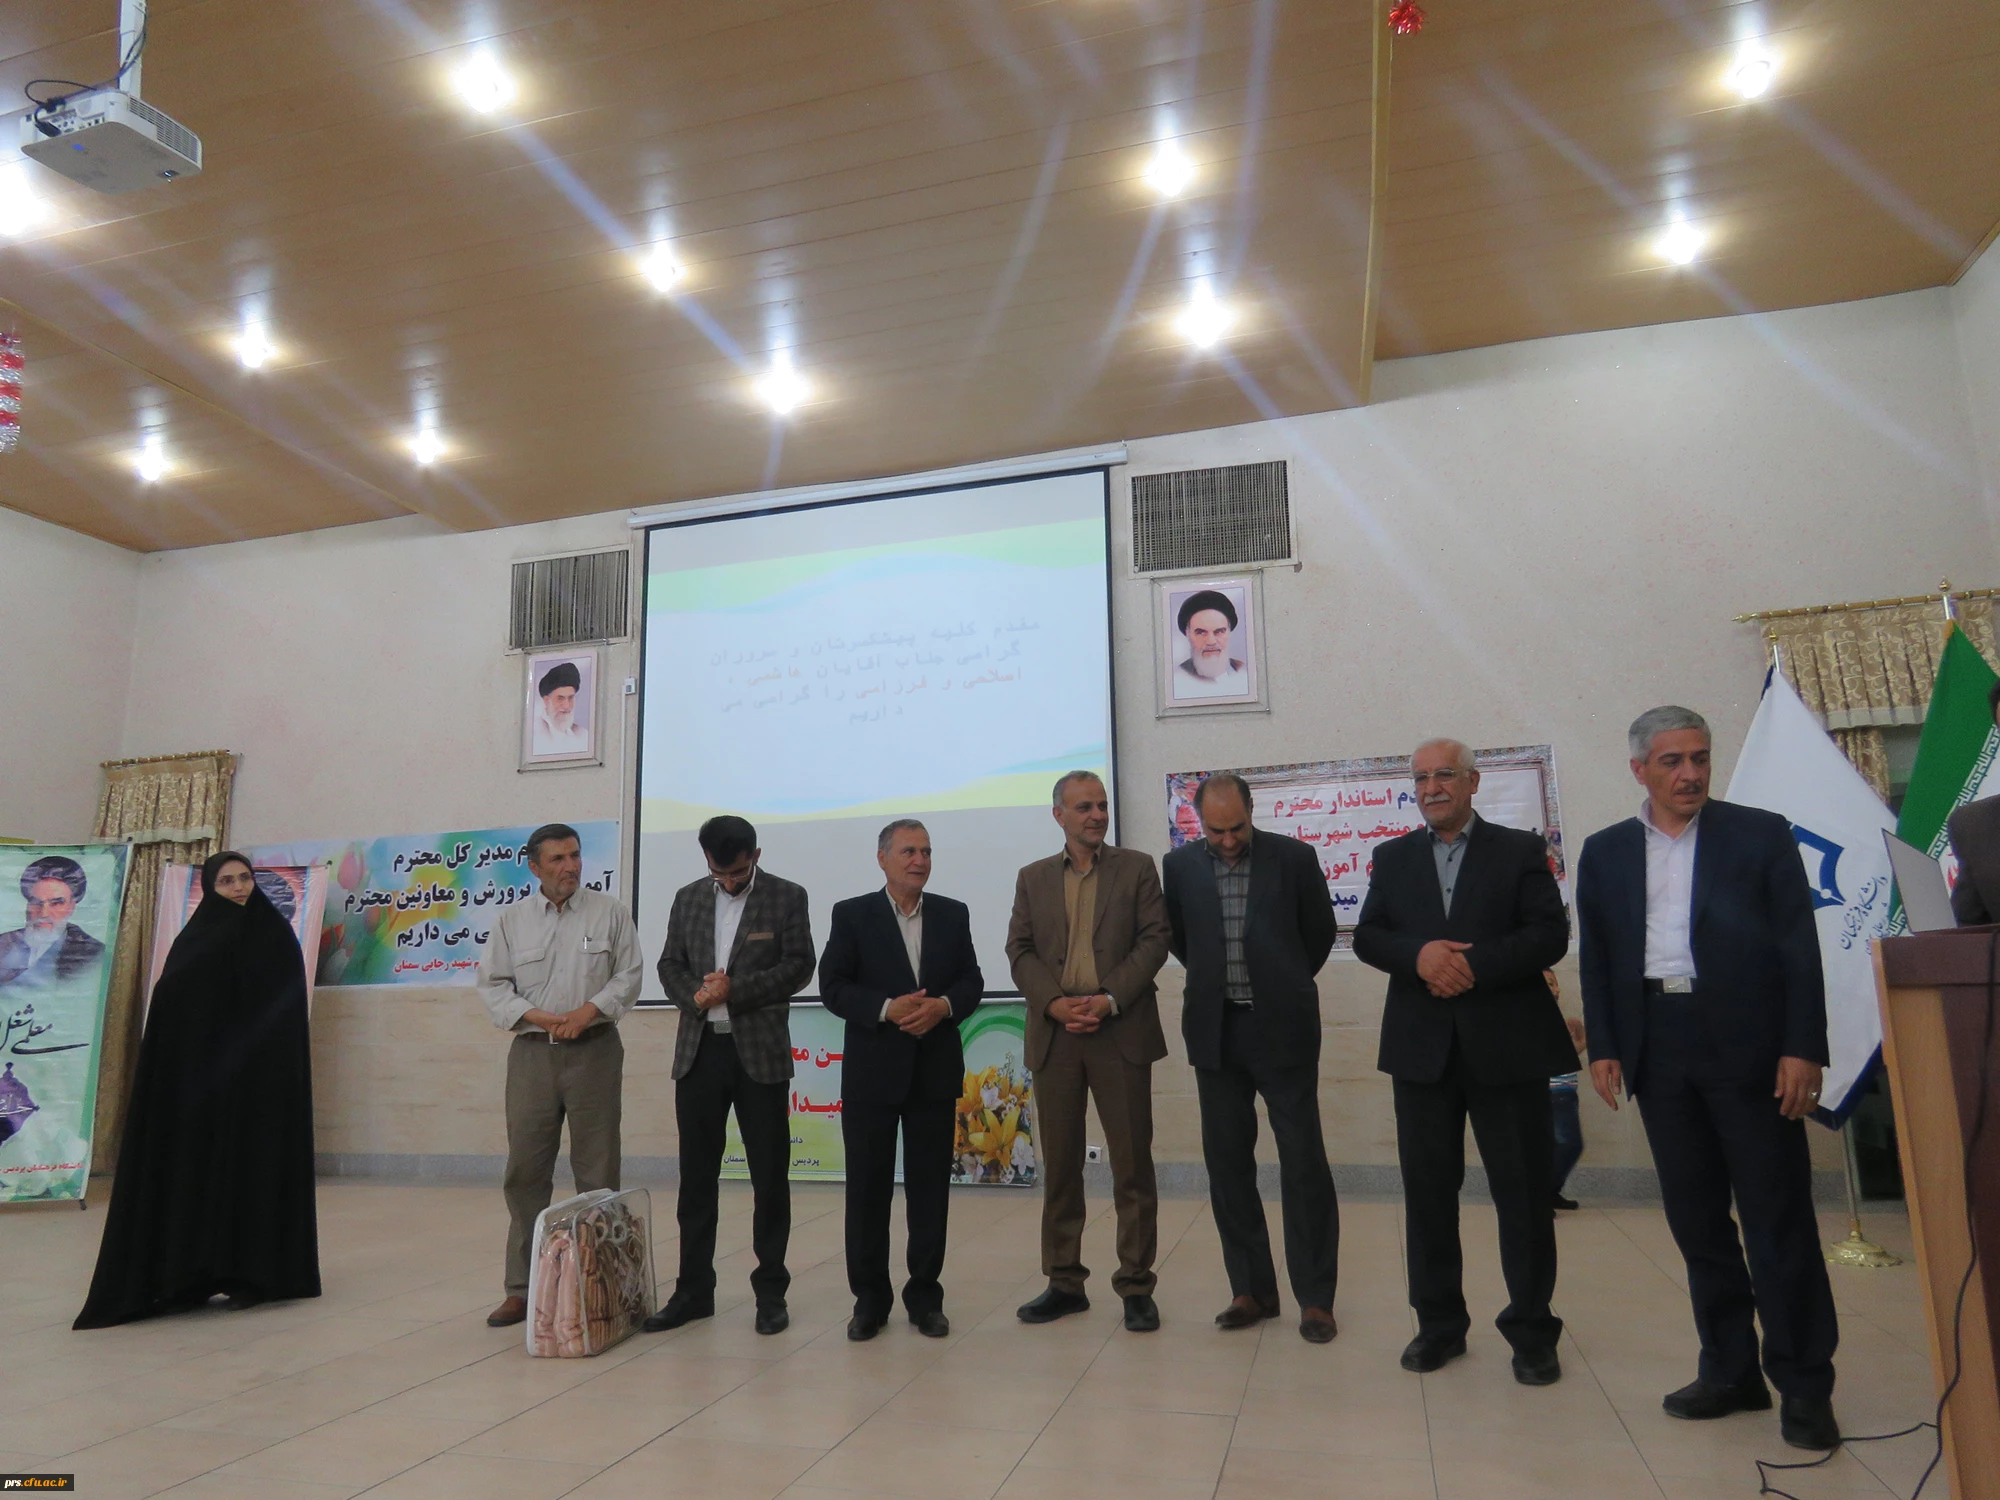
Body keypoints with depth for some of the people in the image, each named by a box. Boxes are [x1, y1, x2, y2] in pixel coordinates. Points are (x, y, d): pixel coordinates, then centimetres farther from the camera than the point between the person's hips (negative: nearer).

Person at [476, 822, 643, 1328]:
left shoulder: (609, 912, 2)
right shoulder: (512, 919, 7)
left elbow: (628, 975, 1)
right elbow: (492, 984, 6)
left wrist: (587, 1012, -13)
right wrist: (537, 1016, -9)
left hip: (595, 1050, -2)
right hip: (532, 1053, 2)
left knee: (597, 1172, 1)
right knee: (525, 1172, 5)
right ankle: (522, 1287, 15)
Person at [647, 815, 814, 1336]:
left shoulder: (787, 897, -1)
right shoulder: (688, 898, 10)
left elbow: (798, 966, -7)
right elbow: (670, 965, 10)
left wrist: (734, 989, -16)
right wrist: (695, 996, -11)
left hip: (760, 1052, -3)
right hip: (699, 1051, 3)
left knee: (769, 1175, 4)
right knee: (696, 1175, 8)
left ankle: (771, 1291, 15)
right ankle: (693, 1290, 19)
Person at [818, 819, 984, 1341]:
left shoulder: (953, 915, 7)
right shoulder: (852, 915, 0)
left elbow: (971, 981, 7)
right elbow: (833, 986, -5)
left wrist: (943, 1005, -14)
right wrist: (887, 1009, -18)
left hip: (936, 1069, 2)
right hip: (872, 1071, -2)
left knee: (930, 1186, 7)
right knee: (868, 1186, 5)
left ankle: (925, 1295, 21)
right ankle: (869, 1298, 19)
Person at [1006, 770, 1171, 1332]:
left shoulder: (1137, 868, 6)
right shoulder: (1033, 878, 13)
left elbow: (1153, 941, -2)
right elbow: (1019, 952, 5)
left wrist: (1109, 1000, -13)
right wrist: (1055, 1003, -11)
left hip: (1121, 1032, -2)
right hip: (1054, 1034, 2)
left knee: (1132, 1164, 1)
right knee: (1059, 1164, 9)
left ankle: (1136, 1286, 13)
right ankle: (1064, 1283, 21)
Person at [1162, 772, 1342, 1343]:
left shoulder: (1294, 857, -4)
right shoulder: (1180, 866, 1)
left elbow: (1321, 931, 8)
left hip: (1282, 1028, -2)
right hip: (1216, 1031, 3)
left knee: (1304, 1162, 0)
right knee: (1227, 1163, 7)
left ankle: (1315, 1297, 11)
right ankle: (1252, 1289, 19)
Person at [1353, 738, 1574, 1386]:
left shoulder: (1520, 850, 4)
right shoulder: (1392, 857, 12)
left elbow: (1550, 935, -6)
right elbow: (1367, 937, 3)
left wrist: (1475, 964, -18)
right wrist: (1419, 955, -17)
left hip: (1507, 1045, -2)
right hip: (1422, 1047, 3)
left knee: (1523, 1191, 5)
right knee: (1428, 1190, 9)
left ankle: (1532, 1332, 20)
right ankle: (1439, 1324, 22)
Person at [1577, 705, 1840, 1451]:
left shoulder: (1760, 834, 3)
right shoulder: (1606, 851, 9)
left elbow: (1800, 947, -1)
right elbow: (1597, 959, 9)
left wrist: (1803, 1048, -9)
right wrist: (1603, 1047, 1)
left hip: (1749, 1047, -3)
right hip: (1660, 1052, 3)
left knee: (1779, 1220, 3)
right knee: (1696, 1219, 10)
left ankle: (1804, 1385, 15)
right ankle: (1730, 1371, 22)